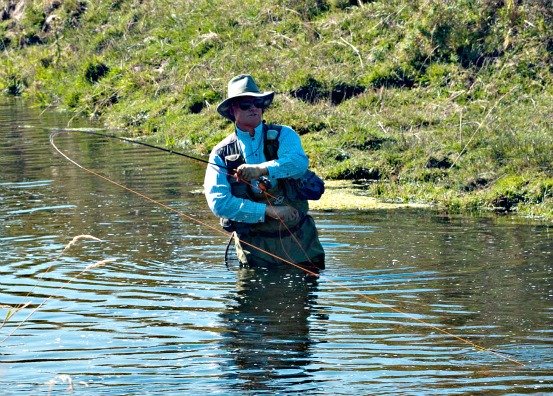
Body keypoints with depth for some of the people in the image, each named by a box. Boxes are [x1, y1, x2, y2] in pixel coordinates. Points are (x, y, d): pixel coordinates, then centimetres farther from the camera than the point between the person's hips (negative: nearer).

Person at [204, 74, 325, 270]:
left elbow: (299, 162, -19)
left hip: (300, 239, 1)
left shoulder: (283, 135, 2)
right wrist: (268, 211, -18)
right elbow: (218, 202, -11)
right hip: (254, 246, -1)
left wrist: (261, 169, -35)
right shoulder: (221, 153, 1)